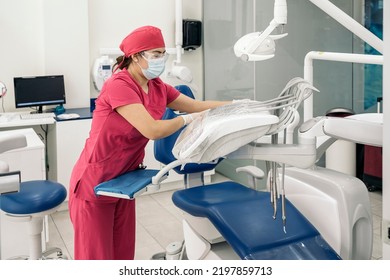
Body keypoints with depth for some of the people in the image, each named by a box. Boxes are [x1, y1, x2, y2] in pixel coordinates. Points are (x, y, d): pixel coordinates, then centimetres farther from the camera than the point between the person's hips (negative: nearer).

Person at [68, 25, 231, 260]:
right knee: (96, 256, 3)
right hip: (94, 185, -7)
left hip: (123, 182, 8)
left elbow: (199, 106, 6)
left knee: (123, 253, 13)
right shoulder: (119, 86, -22)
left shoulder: (157, 87, 3)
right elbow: (152, 130, -29)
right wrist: (186, 119, -12)